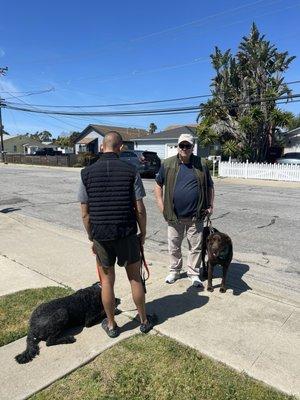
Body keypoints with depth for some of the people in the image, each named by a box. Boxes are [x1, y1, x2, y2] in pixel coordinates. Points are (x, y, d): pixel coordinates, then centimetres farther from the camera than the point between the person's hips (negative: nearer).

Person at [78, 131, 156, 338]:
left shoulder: (87, 173, -4)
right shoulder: (130, 171, -8)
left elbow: (85, 213, -2)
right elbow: (140, 209, -8)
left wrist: (92, 238, 10)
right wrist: (143, 233, 6)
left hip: (101, 236, 1)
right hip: (127, 234, -1)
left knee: (107, 280, 15)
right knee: (135, 278, 15)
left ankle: (111, 325, 31)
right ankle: (145, 321, 31)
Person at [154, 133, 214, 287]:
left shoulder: (201, 165, 2)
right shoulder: (167, 164, 0)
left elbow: (210, 186, 12)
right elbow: (158, 185, 8)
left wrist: (210, 205, 1)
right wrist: (161, 205, 0)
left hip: (195, 216, 0)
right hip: (174, 216, 0)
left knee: (196, 247, 9)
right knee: (174, 247, 14)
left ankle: (193, 273, 27)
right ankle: (175, 271, 34)